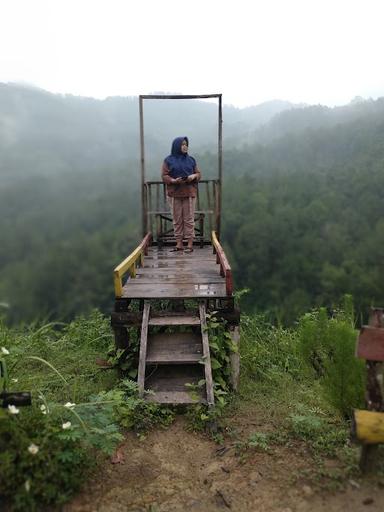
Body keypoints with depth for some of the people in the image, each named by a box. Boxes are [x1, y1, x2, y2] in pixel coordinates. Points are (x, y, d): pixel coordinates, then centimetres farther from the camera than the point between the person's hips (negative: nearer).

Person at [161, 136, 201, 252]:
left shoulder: (191, 160, 11)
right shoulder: (168, 160, 4)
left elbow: (199, 173, 12)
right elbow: (164, 175, -1)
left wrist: (194, 176, -11)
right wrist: (173, 180, -20)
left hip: (189, 194, 1)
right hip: (174, 194, -1)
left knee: (189, 219, -2)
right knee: (177, 220, 2)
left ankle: (190, 244, 2)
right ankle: (179, 244, 10)